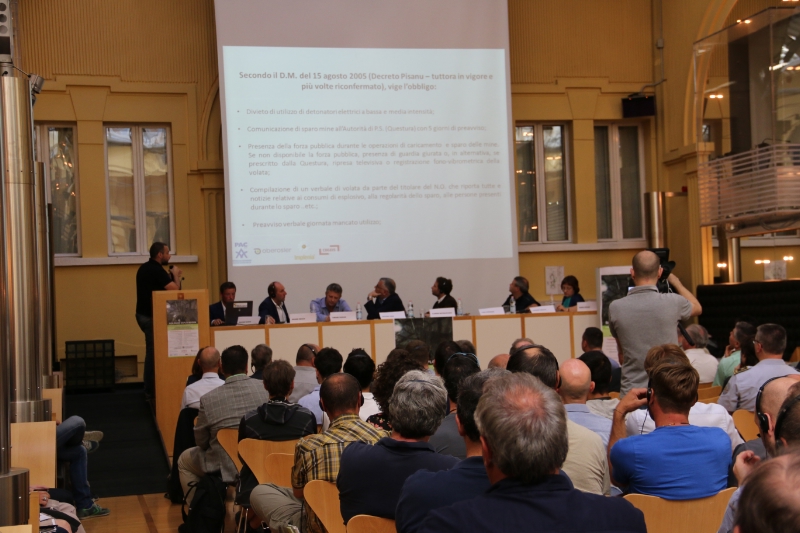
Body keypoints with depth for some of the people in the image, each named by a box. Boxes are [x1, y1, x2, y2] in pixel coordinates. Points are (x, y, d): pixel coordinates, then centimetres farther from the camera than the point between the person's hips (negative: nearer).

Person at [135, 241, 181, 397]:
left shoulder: (144, 268, 12)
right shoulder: (157, 270, -19)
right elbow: (174, 289, -22)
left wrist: (171, 276, 12)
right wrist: (175, 276, -5)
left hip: (143, 314, 10)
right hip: (152, 316, -10)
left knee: (152, 350, 16)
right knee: (154, 351, -4)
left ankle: (150, 387, 21)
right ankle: (151, 389, 0)